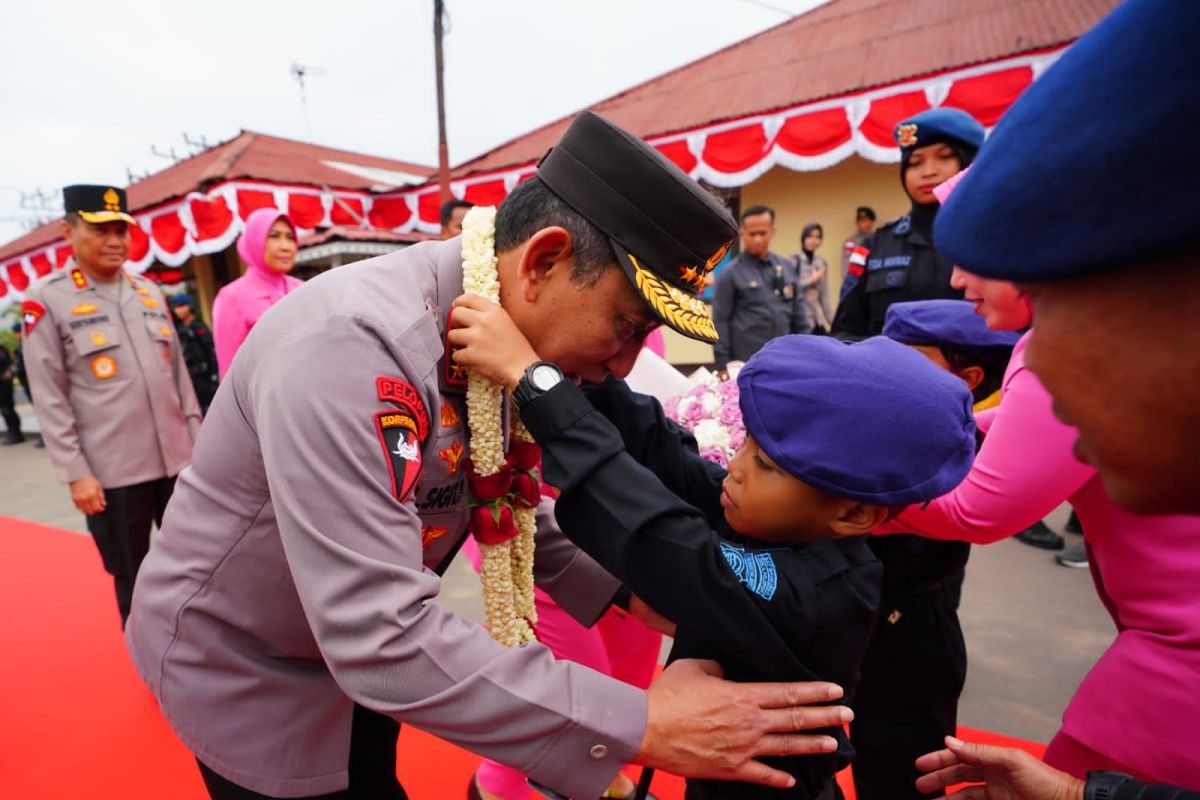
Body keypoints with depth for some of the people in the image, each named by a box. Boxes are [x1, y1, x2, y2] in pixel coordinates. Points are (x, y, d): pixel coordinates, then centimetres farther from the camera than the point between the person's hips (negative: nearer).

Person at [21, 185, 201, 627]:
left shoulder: (149, 291, 10)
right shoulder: (45, 300, -4)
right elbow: (48, 397, -7)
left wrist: (197, 439, 10)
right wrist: (75, 473, -11)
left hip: (177, 460, 4)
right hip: (111, 473, -4)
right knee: (132, 577, 11)